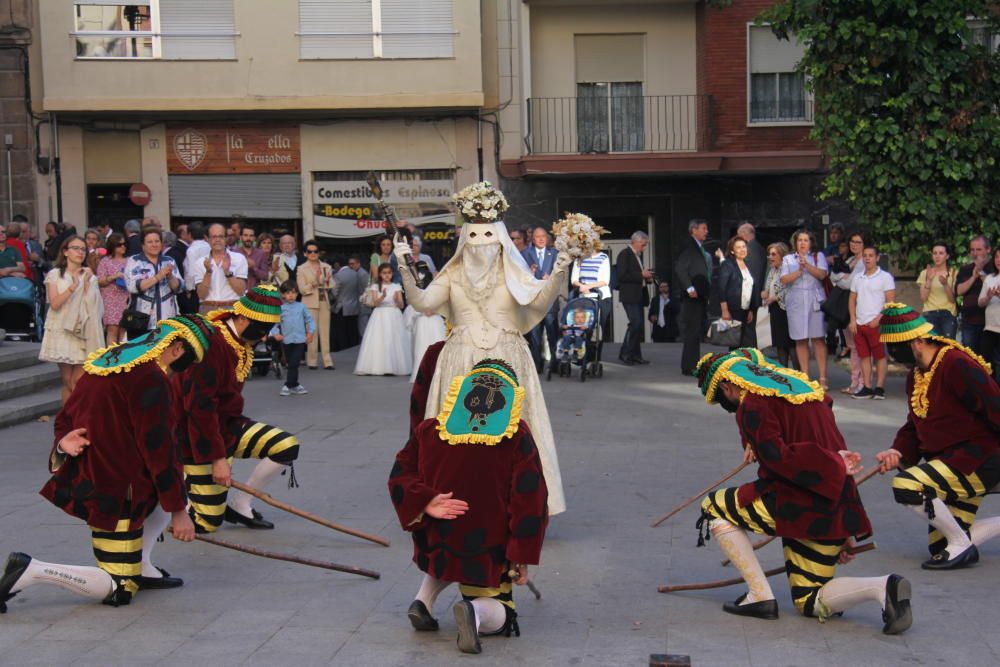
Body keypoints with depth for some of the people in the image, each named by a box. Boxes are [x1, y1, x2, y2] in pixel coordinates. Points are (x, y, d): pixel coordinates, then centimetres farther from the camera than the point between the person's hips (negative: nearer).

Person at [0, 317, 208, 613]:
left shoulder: (107, 361, 8)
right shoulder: (151, 380, -20)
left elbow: (65, 418, 14)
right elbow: (158, 451, -17)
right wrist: (179, 511, -9)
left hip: (82, 477, 9)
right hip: (114, 494, -9)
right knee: (119, 589, 1)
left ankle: (141, 566, 22)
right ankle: (33, 571, -10)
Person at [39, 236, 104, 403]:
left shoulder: (90, 277, 11)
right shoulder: (54, 275, 3)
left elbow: (91, 304, -1)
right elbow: (55, 304, -10)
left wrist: (86, 283, -9)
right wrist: (73, 285, -16)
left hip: (83, 332, 1)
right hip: (61, 330, -1)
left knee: (78, 382, -9)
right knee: (67, 381, 0)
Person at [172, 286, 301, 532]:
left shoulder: (244, 342, 2)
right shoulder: (212, 343, -28)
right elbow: (199, 406, -29)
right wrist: (217, 458, -28)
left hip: (227, 424, 9)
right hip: (197, 436, -9)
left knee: (288, 446, -6)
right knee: (207, 521, -5)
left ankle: (238, 505, 6)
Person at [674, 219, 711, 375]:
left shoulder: (700, 248, 19)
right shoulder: (689, 246, -10)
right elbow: (679, 268, -19)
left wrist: (706, 294, 14)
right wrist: (689, 288, -21)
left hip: (700, 296, 9)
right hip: (692, 297, -9)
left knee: (697, 332, 12)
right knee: (691, 331, -8)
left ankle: (694, 365, 17)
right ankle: (689, 367, -6)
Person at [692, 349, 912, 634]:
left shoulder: (753, 404, -5)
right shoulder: (803, 386, 20)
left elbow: (778, 459, -19)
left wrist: (834, 466, -11)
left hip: (799, 503, -8)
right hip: (838, 512, 8)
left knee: (714, 507, 12)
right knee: (810, 603, 16)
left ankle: (760, 595, 4)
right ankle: (883, 587, -10)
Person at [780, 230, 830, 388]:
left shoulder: (818, 256, 10)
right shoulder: (788, 259, 13)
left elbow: (822, 274, -7)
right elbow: (784, 280, -1)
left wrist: (807, 265, -17)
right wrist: (799, 271, -12)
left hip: (815, 302, -1)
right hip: (796, 303, 1)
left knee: (819, 339, -4)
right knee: (801, 341, 1)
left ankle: (822, 378, -3)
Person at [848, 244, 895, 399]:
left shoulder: (885, 277, -2)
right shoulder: (857, 278, 13)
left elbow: (891, 302, -6)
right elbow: (852, 300, 17)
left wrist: (878, 318, -14)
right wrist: (853, 320, 5)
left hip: (877, 324, -5)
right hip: (860, 323, 5)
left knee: (880, 356, -2)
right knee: (864, 356, 5)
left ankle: (880, 388, 1)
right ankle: (866, 388, 9)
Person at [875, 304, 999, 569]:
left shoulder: (958, 364, -22)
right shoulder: (916, 375, 8)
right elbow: (914, 427, 13)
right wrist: (898, 452, -7)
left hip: (979, 462, -10)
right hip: (950, 463, 10)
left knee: (906, 485, -30)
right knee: (940, 545, 11)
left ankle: (961, 547, -11)